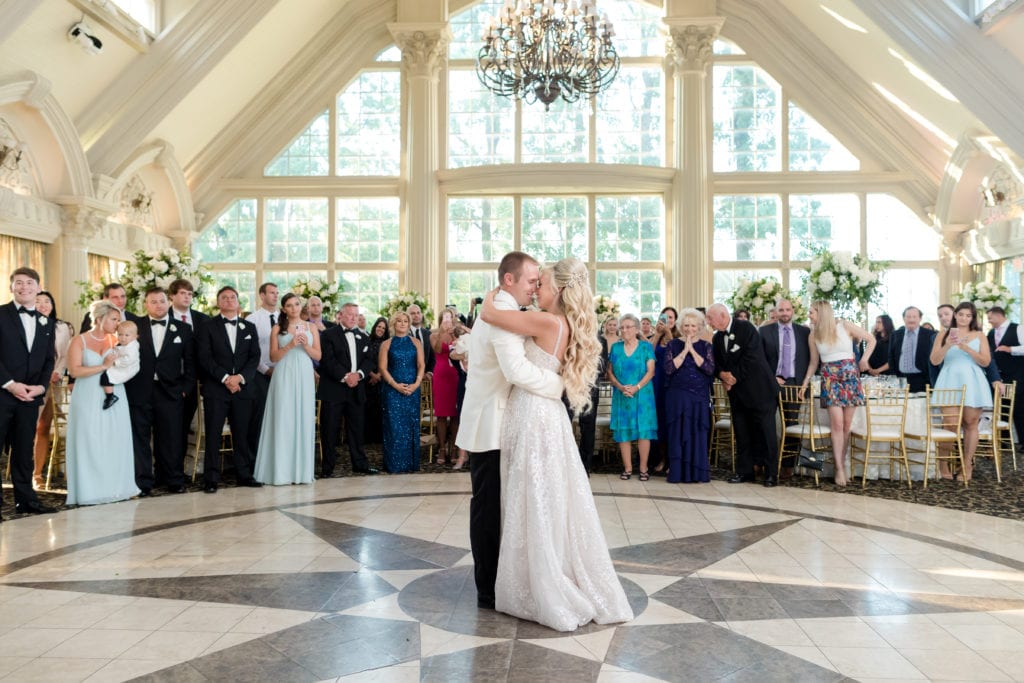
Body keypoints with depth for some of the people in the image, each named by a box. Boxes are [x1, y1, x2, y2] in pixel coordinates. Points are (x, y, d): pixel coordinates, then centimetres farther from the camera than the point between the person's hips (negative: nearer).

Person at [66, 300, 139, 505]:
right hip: (89, 401, -3)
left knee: (115, 442, 4)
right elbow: (74, 371, -12)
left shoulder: (115, 340, 8)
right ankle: (90, 491, 6)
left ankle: (114, 487, 12)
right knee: (90, 444, -1)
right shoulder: (80, 341, -2)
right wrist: (103, 367, -15)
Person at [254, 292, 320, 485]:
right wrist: (290, 345, -14)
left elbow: (318, 356, 7)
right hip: (284, 377, -2)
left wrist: (306, 345, -10)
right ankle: (282, 470, 0)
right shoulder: (277, 329, 6)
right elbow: (273, 357, 0)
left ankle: (302, 469, 7)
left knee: (303, 420, 1)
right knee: (283, 420, -4)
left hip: (304, 377, 2)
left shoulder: (311, 327, 10)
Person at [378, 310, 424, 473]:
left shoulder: (416, 343, 10)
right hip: (392, 390, -2)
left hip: (412, 390, 2)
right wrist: (396, 385, -13)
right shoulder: (387, 344, 5)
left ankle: (411, 463, 10)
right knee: (394, 426, -3)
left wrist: (416, 384, -10)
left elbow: (421, 365, 4)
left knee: (412, 425, 3)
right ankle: (394, 464, 3)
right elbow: (383, 368, -2)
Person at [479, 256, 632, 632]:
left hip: (535, 417, -9)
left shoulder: (549, 322, -17)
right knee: (549, 507, 14)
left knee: (537, 508, 1)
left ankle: (551, 596, 12)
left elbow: (487, 315, -16)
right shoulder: (566, 327, 10)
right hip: (537, 415, 9)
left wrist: (491, 295, 4)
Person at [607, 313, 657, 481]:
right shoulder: (615, 347, 9)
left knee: (643, 430, -4)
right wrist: (621, 387, -11)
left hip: (642, 395, -2)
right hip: (621, 396, 2)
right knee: (623, 431, 1)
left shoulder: (646, 347, 3)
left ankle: (643, 468, 4)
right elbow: (610, 372, 6)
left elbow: (650, 371, -4)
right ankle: (627, 468, 8)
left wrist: (636, 387, -17)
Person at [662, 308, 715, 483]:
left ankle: (698, 472, 8)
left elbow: (710, 369, -8)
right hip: (677, 396, -1)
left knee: (698, 434, 1)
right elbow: (668, 368, -9)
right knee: (678, 434, -2)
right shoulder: (673, 344, 5)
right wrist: (684, 351, -11)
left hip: (700, 397, 1)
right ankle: (677, 473, 3)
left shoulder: (705, 346, 7)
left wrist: (692, 351, -11)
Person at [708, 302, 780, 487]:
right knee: (741, 432, 8)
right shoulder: (717, 338, 10)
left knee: (766, 431, -3)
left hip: (758, 389, -6)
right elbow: (717, 363, 12)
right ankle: (744, 471, 16)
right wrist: (722, 374, -9)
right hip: (737, 391, 7)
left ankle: (771, 473, 4)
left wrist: (734, 377, -14)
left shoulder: (746, 328, -11)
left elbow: (750, 358, -18)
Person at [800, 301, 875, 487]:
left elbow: (871, 340, 7)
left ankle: (841, 462, 8)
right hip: (829, 378, 0)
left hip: (850, 376, 0)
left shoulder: (845, 327, -2)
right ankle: (839, 468, -7)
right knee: (837, 423, -10)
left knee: (847, 424, 1)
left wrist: (864, 359, -4)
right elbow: (814, 362, 11)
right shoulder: (814, 335, 5)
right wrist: (805, 382, 4)